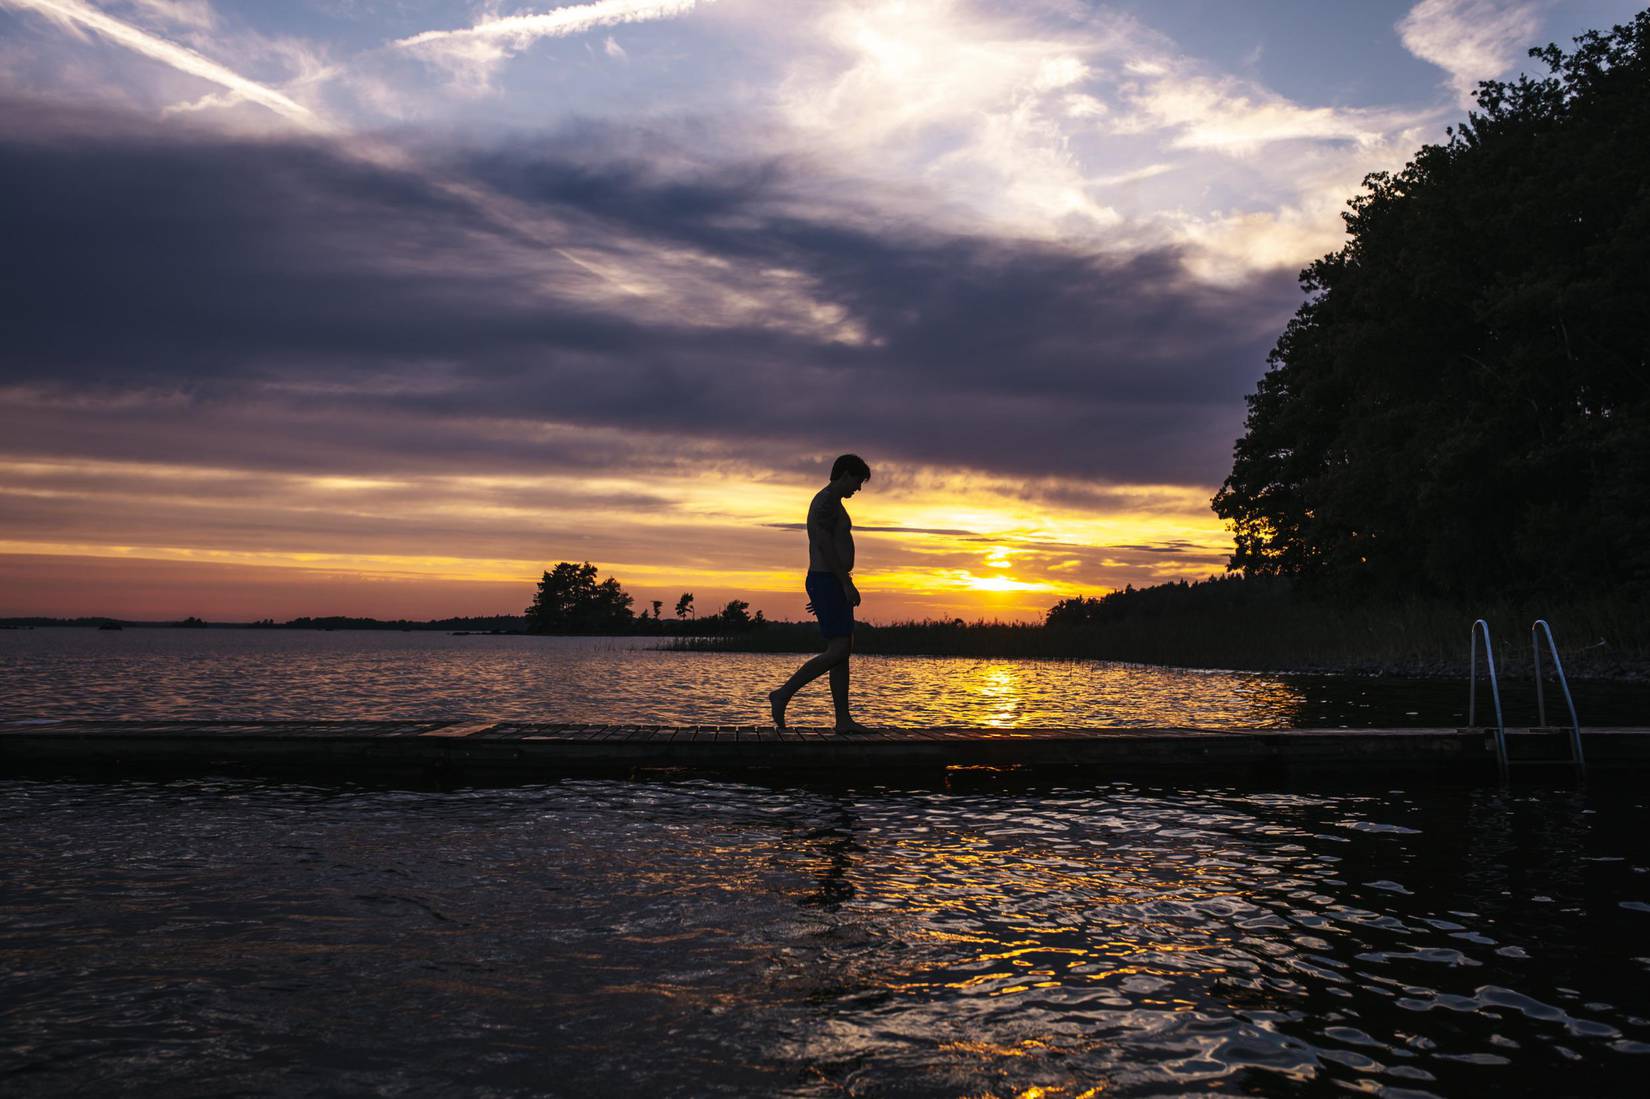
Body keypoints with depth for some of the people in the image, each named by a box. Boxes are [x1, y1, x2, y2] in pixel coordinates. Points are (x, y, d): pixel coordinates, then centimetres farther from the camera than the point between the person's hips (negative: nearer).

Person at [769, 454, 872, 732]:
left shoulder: (829, 504, 22)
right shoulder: (827, 500, -11)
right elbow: (825, 544, -22)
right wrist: (847, 583, -22)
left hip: (828, 584, 11)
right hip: (829, 583, -11)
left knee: (843, 651, 6)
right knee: (838, 650, -14)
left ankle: (843, 719, 5)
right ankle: (783, 694, -11)